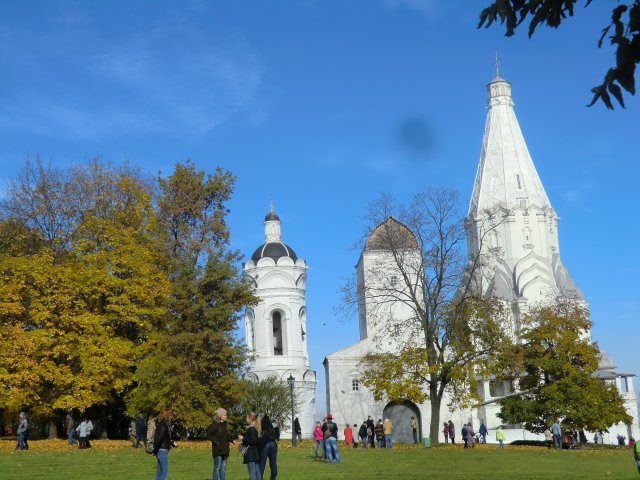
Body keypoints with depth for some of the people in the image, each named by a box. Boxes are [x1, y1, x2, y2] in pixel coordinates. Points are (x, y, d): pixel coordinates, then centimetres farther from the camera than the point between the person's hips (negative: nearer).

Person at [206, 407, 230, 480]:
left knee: (223, 467, 10)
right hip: (218, 449, -8)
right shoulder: (215, 425, -10)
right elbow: (208, 435, -14)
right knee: (217, 467, -6)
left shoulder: (224, 424, 13)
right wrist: (216, 441, -18)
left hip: (224, 449, 8)